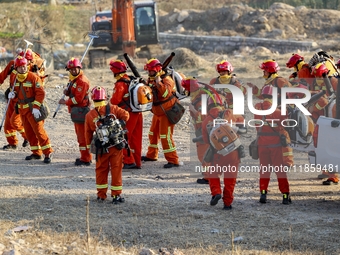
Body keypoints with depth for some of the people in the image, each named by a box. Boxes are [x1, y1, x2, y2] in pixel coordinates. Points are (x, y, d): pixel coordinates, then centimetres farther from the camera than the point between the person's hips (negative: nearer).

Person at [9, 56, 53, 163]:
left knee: (38, 130, -11)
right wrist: (13, 94, -4)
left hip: (33, 109, -7)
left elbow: (40, 93, -17)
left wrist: (36, 107, -22)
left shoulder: (33, 77, -15)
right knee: (29, 132, 11)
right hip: (22, 109, 7)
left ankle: (48, 153, -6)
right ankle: (36, 153, 20)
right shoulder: (14, 78, 6)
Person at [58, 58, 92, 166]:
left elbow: (78, 99, -22)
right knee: (79, 135, 17)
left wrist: (65, 102, -11)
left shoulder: (82, 81, -18)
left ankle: (85, 159, -4)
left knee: (82, 136, -7)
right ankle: (85, 157, 26)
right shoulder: (73, 79, 14)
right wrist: (67, 91, 1)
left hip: (81, 111, -11)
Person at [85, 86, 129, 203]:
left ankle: (101, 195, 20)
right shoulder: (113, 109, -3)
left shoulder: (89, 115, 0)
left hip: (101, 148, 1)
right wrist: (119, 124, 11)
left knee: (101, 170, 15)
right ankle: (116, 195, 8)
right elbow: (125, 115, -8)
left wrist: (89, 146, 19)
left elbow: (88, 132, 6)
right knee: (116, 170, 5)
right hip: (116, 146, -1)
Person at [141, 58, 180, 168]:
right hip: (157, 112, 9)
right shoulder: (151, 80, 5)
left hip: (167, 112, -9)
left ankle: (173, 160, -13)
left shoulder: (167, 80, -21)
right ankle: (151, 155, 39)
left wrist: (158, 82, -41)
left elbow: (166, 93, -37)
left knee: (165, 136, -14)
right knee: (153, 133, 21)